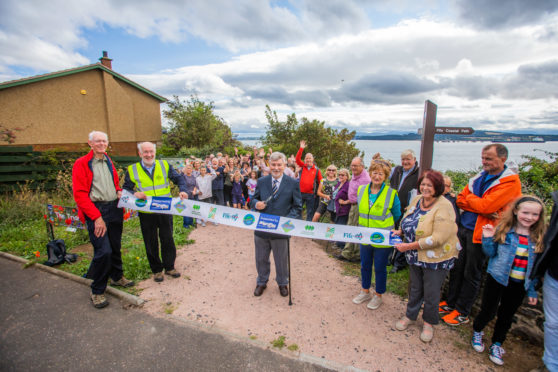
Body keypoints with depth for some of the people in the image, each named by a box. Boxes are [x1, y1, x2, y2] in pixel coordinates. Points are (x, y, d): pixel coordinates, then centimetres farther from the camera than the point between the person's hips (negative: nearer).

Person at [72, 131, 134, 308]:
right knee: (103, 250, -11)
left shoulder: (109, 162, 15)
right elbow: (80, 194, -11)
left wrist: (119, 191, 3)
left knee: (116, 246, 14)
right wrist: (96, 217, -18)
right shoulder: (81, 164, -5)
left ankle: (117, 277, 35)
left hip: (114, 208, 6)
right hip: (95, 210, -6)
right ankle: (97, 291, 8)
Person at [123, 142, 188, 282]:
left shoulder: (165, 165, 2)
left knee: (168, 239, 10)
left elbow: (178, 179, 5)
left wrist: (182, 190, -13)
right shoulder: (132, 170, 1)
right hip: (146, 214, 0)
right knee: (151, 243, 10)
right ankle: (156, 270, 27)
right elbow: (126, 189, 5)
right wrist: (134, 194, -17)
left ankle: (169, 267, 27)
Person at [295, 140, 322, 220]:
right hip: (300, 193, 1)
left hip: (311, 194, -1)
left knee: (310, 213, 8)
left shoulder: (316, 170, 3)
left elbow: (320, 181, 5)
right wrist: (301, 148, -12)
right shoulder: (302, 167, 8)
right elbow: (297, 159, -5)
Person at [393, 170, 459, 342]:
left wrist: (409, 246, -27)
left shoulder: (444, 207, -23)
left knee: (431, 293, 12)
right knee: (415, 288, 22)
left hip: (436, 259, -6)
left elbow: (438, 238, -29)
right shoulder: (416, 200, -2)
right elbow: (409, 222, 16)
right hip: (415, 256, 6)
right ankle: (410, 315, 41)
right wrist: (400, 231, -4)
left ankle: (429, 322, 36)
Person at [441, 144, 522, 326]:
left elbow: (485, 206, -23)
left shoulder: (510, 182, -13)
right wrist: (483, 210, -12)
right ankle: (450, 303, 32)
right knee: (456, 268, 15)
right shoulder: (479, 177, 8)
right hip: (463, 229, 6)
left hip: (480, 234, -6)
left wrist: (469, 197, -5)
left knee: (471, 275, 8)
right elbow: (460, 200, 3)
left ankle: (462, 312, 24)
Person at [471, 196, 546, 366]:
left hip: (520, 285, 3)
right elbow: (491, 253, -1)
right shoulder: (503, 229, -9)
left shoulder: (539, 238, -2)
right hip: (497, 278, -2)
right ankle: (477, 332, 35)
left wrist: (532, 290, 4)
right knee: (488, 311, 5)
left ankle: (496, 345, 36)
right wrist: (487, 238, -19)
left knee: (507, 315, 16)